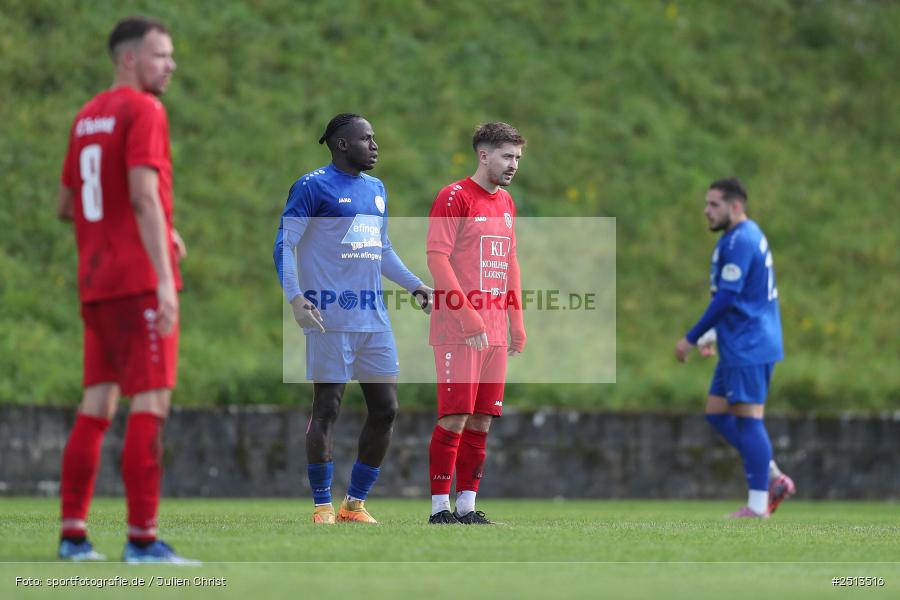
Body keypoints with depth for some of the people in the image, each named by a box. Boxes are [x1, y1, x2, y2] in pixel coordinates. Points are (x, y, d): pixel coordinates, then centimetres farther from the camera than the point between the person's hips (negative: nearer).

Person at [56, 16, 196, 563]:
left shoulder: (87, 117, 17)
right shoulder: (144, 111, -8)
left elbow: (67, 205, 23)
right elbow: (144, 194, -19)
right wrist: (166, 279, -23)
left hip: (95, 285, 8)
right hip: (139, 282, -8)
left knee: (98, 404, 10)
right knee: (151, 403, -8)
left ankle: (74, 534, 9)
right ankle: (143, 538, -12)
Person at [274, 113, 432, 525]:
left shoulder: (376, 190, 18)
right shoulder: (313, 186, -4)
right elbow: (285, 245, -7)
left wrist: (414, 285, 17)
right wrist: (295, 297, -19)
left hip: (373, 317, 7)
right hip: (331, 318, -7)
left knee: (385, 409, 4)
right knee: (327, 408, -5)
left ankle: (355, 503, 14)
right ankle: (322, 506, 3)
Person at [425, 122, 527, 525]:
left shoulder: (506, 203, 17)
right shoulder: (454, 197, -7)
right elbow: (437, 258, -13)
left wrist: (516, 321, 16)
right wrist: (467, 316, -19)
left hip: (495, 330, 7)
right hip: (457, 330, -7)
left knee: (481, 420, 5)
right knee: (455, 417, -9)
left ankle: (466, 505, 9)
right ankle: (440, 506, -5)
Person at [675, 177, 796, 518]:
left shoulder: (739, 241, -15)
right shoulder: (749, 236, 17)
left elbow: (727, 298, -20)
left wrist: (691, 339, -15)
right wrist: (713, 336, 24)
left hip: (748, 348, -10)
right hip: (741, 346, 10)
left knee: (748, 419, -8)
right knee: (717, 413, 12)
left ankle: (758, 506, -5)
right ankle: (773, 478, 14)